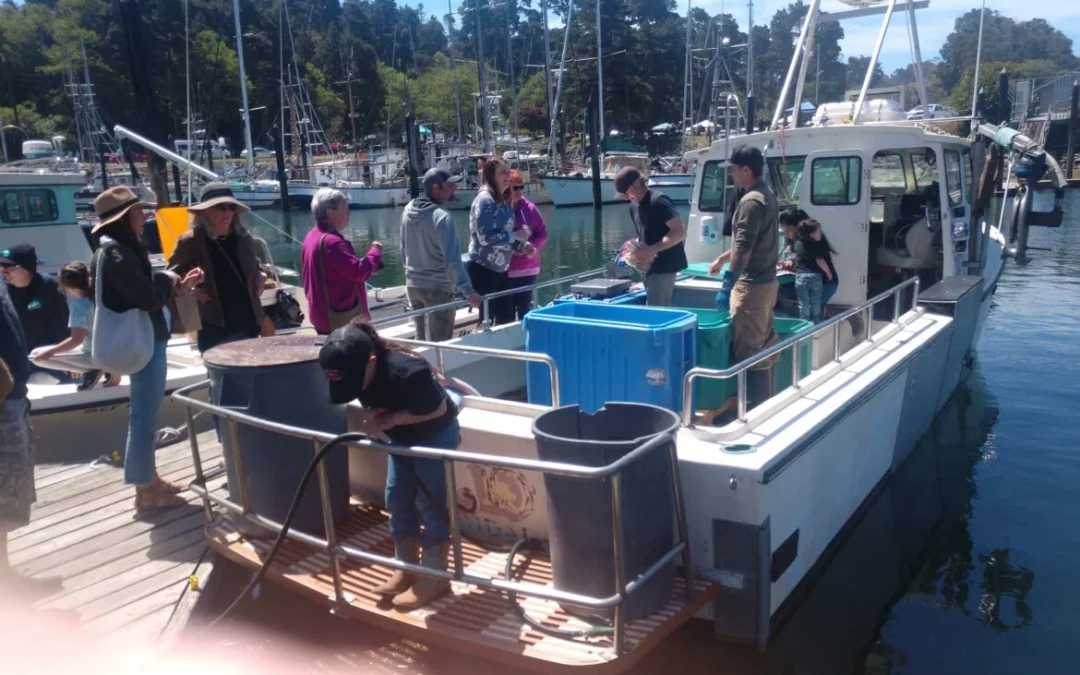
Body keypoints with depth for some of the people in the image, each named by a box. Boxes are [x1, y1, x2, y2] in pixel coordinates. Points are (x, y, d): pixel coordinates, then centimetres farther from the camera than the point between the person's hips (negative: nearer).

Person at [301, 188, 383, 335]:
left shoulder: (312, 237, 10)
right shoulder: (331, 242, -23)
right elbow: (359, 272, -26)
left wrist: (366, 267, 11)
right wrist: (375, 252, -10)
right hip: (341, 319, -10)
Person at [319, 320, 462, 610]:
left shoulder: (407, 372, -39)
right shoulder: (354, 372, -17)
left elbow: (438, 409, -26)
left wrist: (390, 419, -29)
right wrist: (376, 422, -15)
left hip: (436, 436, -7)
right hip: (402, 438, 7)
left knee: (430, 504, -1)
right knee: (397, 500, 10)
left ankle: (434, 577, 13)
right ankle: (407, 568, 26)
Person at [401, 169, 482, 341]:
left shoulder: (408, 211, 1)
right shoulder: (442, 217, -21)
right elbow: (452, 260, -25)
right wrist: (468, 291, -22)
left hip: (412, 285, 7)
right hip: (438, 288, -7)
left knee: (421, 339, 20)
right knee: (438, 343, 3)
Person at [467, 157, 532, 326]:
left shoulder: (504, 200, 9)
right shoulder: (484, 200, -16)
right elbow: (486, 238, -23)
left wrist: (522, 245, 1)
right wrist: (515, 235, -16)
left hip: (499, 269, 8)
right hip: (482, 269, -8)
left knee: (506, 317, 14)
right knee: (488, 319, 1)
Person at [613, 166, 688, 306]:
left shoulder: (658, 201, -14)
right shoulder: (634, 206, 13)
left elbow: (680, 232, -21)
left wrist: (650, 250, -24)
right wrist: (633, 250, 3)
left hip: (664, 266, -9)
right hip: (651, 266, 9)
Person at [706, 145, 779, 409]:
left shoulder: (751, 201, -18)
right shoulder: (766, 196, 13)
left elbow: (743, 250, -23)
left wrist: (727, 286, -20)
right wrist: (723, 258, 25)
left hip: (752, 284, -10)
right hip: (766, 281, 10)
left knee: (748, 349, -5)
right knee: (764, 345, 15)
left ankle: (755, 409, 0)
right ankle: (766, 402, 24)